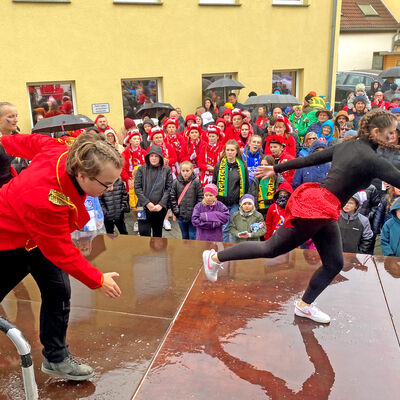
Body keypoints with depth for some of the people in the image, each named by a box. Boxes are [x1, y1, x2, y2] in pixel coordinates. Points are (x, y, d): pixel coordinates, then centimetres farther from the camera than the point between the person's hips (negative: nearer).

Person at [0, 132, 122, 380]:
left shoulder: (67, 153, -25)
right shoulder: (46, 200, -44)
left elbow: (36, 141, -4)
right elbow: (61, 252, -31)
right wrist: (98, 280, -23)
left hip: (42, 234, 7)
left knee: (58, 292, 5)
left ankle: (56, 359, 19)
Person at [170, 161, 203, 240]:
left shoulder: (196, 182, -7)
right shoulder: (176, 182, 0)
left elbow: (200, 197, -4)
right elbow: (173, 197, 4)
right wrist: (175, 210, 0)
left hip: (193, 216, -3)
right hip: (181, 215, 3)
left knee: (193, 236, 3)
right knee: (184, 236, 16)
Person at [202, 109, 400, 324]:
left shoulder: (346, 146, 10)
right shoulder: (371, 159, -16)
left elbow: (310, 159, 14)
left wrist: (276, 168, 17)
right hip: (316, 208, -9)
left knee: (334, 263, 14)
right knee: (271, 248, 3)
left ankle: (304, 305, 31)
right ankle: (215, 257, 16)